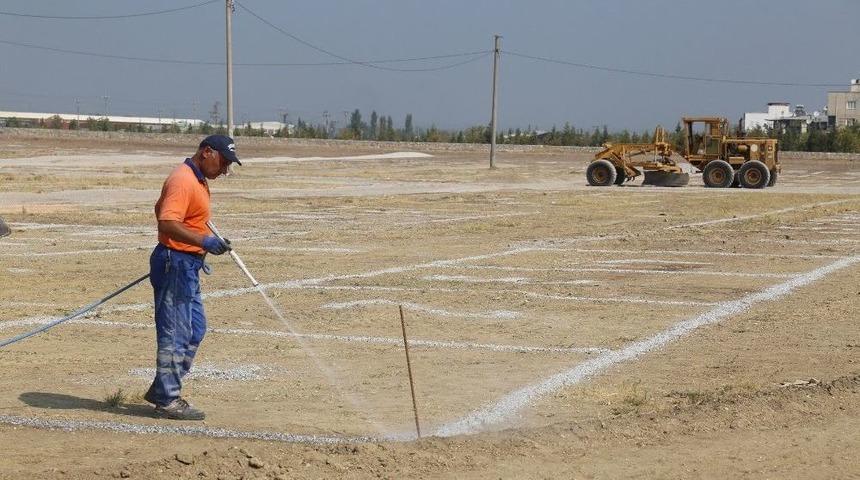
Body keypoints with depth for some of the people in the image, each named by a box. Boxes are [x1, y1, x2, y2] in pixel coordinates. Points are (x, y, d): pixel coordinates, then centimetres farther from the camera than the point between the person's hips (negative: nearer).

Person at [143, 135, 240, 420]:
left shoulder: (198, 180, 15)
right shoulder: (183, 181, -18)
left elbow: (160, 209, 28)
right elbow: (167, 223, -30)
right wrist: (203, 241, -40)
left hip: (187, 266, 11)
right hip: (176, 264, -11)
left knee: (195, 330, 16)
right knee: (175, 333, -5)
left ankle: (161, 390, 22)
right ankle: (168, 400, 2)